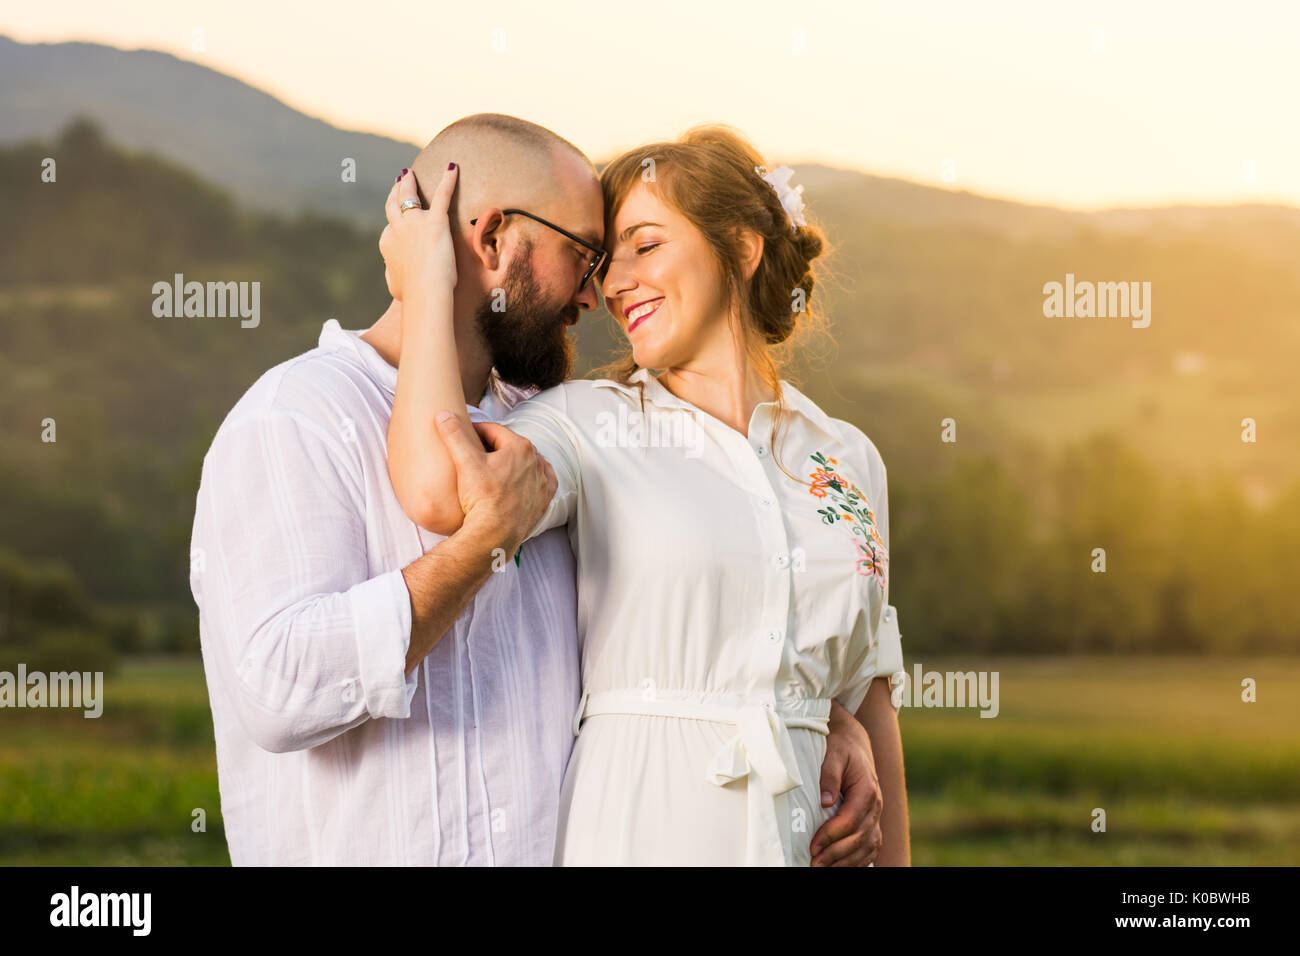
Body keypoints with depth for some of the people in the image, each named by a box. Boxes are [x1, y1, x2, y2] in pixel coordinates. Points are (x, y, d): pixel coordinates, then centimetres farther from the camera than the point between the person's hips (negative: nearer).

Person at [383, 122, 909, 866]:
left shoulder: (848, 459, 10)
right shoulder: (590, 424, -1)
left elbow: (867, 700, 14)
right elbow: (440, 495, -22)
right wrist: (430, 285, -11)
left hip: (811, 839, 3)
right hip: (639, 832, -3)